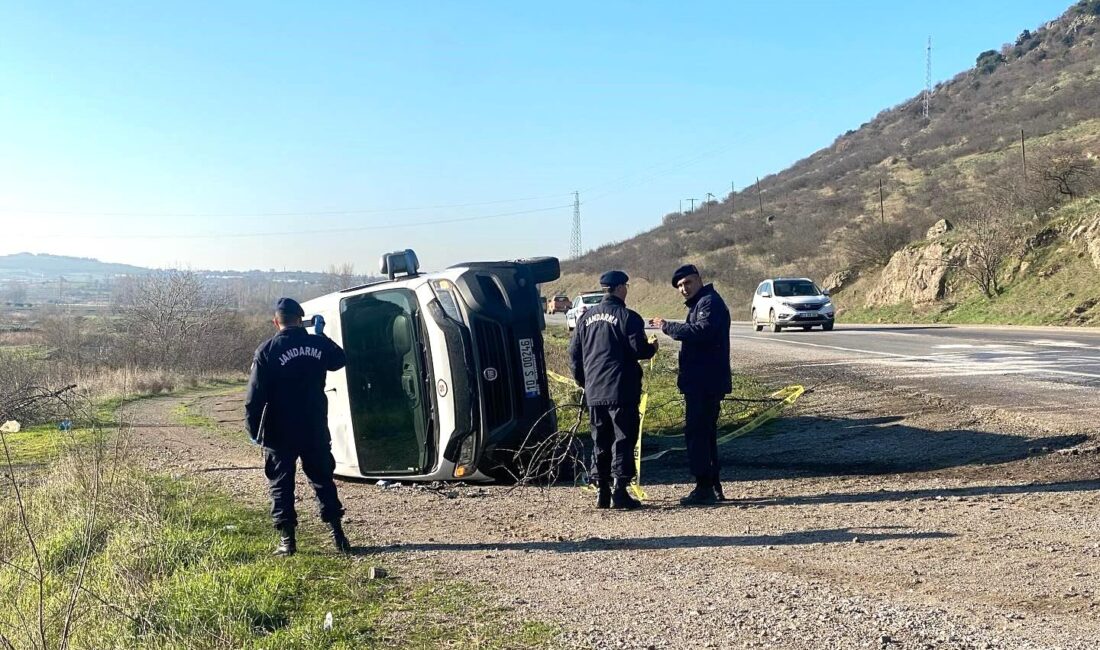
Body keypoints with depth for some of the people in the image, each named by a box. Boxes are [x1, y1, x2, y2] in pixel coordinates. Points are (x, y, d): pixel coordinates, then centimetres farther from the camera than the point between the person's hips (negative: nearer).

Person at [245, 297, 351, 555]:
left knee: (281, 485, 7)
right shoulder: (318, 344, -1)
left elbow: (255, 396, -10)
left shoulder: (266, 351, -10)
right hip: (315, 430, 3)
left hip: (279, 433, -3)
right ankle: (338, 534, 13)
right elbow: (339, 359, 22)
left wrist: (254, 429, -1)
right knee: (323, 480, 13)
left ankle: (287, 540, 7)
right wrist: (320, 333, 28)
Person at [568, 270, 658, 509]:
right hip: (621, 391, -6)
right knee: (623, 440, 0)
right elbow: (639, 350, -13)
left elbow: (574, 353, 11)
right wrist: (652, 348, 10)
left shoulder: (586, 317, 9)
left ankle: (601, 491, 15)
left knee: (600, 442, 12)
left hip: (594, 393, 6)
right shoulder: (627, 317, -9)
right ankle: (619, 491, -3)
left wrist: (582, 380, 22)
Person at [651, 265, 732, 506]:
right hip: (702, 383, 11)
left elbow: (702, 331, -27)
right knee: (705, 433, 15)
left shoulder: (710, 301, -11)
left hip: (705, 383, -11)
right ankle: (713, 486, 22)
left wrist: (668, 326, -22)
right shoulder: (700, 303, 22)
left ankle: (704, 488, -7)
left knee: (697, 433, -10)